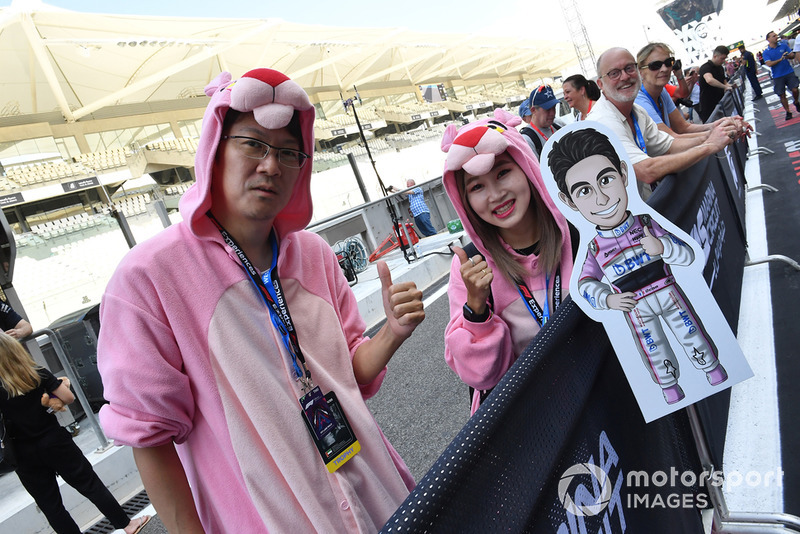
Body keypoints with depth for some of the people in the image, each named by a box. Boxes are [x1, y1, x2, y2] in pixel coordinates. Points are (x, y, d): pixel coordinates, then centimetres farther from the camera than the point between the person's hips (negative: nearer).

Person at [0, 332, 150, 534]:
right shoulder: (36, 373, -10)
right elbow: (68, 398, -7)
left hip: (25, 456, -1)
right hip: (55, 442, 1)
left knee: (50, 505, 12)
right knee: (91, 485, 13)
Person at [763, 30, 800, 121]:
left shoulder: (783, 45, 6)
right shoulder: (766, 52, -3)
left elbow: (792, 55, 7)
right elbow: (769, 64, -14)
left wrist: (788, 56, -14)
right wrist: (780, 59, -21)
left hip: (789, 72, 2)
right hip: (778, 76, -2)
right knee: (782, 95, 0)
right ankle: (788, 112, 14)